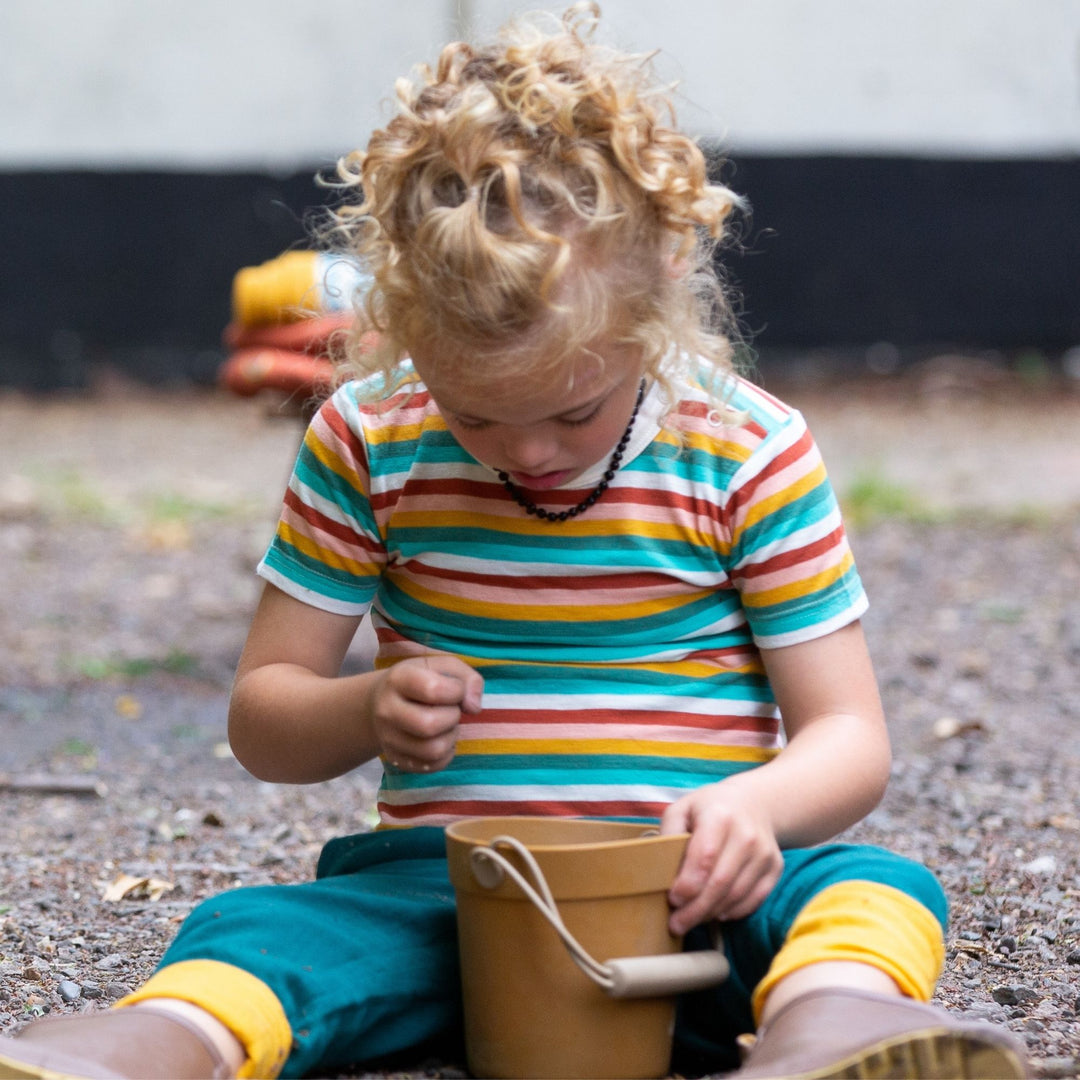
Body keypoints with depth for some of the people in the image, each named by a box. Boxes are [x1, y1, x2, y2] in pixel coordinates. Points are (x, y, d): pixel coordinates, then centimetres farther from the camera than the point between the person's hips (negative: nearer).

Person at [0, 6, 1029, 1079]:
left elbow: (849, 735, -1)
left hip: (682, 883, 0)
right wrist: (366, 710, -16)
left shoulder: (750, 454, -2)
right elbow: (260, 717, 8)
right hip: (447, 877, 1)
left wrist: (753, 806, -26)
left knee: (879, 888, -31)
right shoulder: (367, 442, 1)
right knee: (248, 930, -28)